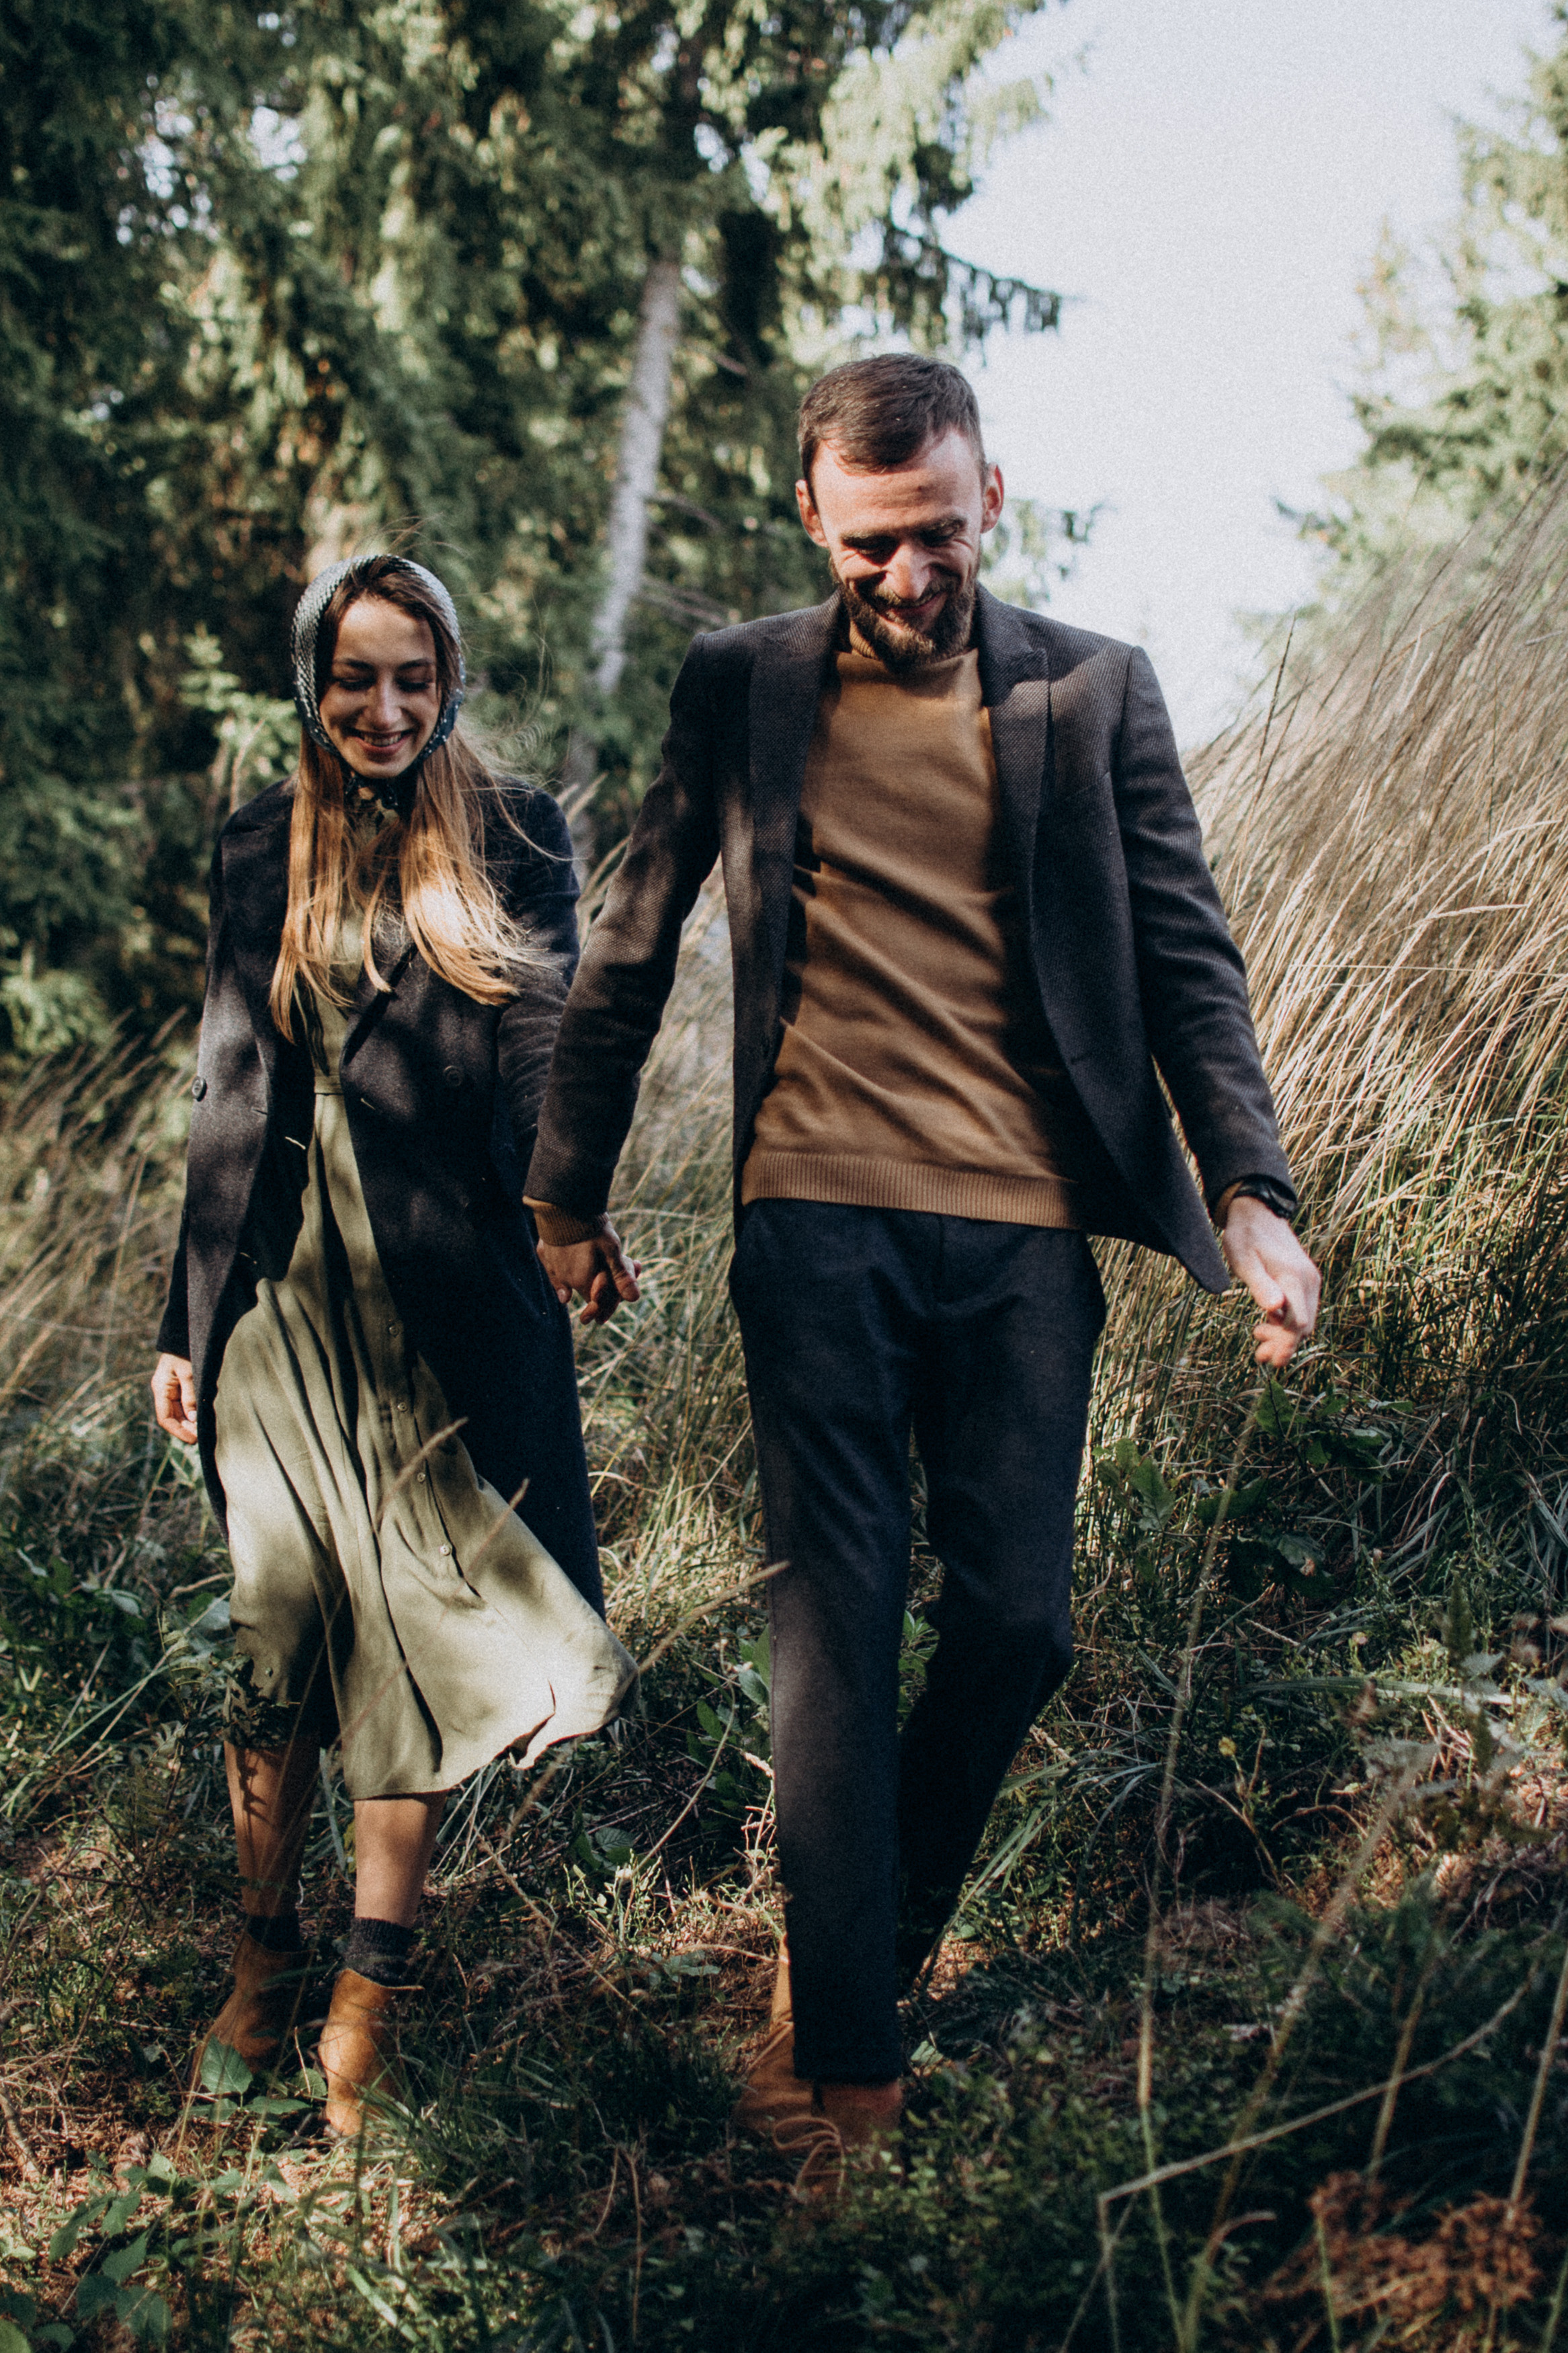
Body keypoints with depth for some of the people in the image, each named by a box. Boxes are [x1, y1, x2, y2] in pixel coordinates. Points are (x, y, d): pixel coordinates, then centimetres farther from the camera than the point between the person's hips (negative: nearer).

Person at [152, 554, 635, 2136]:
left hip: (445, 1302, -2)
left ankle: (368, 1997, 8)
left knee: (417, 1629, -1)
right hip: (282, 1297, 2)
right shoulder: (260, 853, 10)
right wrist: (187, 1321, 10)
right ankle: (265, 1953, 20)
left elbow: (541, 1064, -1)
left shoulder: (513, 840, 4)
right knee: (275, 1632, 4)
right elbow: (227, 1097, 12)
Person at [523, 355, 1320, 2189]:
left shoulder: (1095, 693, 8)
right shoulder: (740, 689, 8)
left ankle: (878, 1938, 27)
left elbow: (1186, 959, 5)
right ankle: (842, 2051, 2)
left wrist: (1251, 1193, -8)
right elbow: (628, 955, 15)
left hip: (1027, 1231, 1)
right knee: (835, 1616, -5)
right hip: (822, 1217, -1)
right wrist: (569, 1195, 17)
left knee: (1016, 1624, 2)